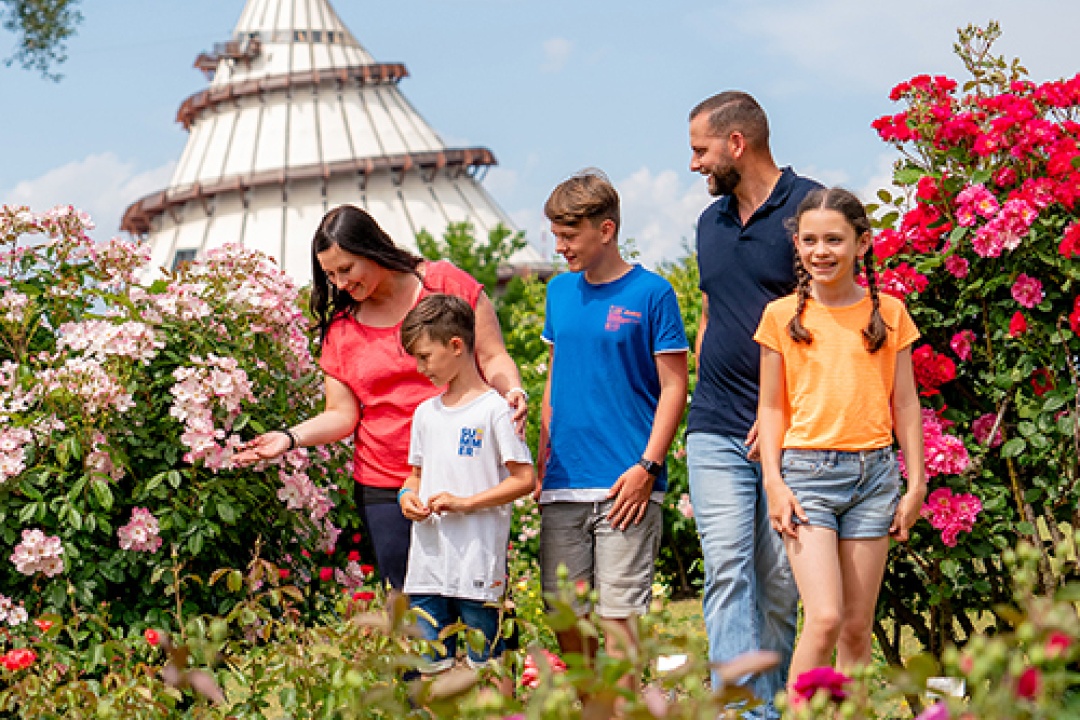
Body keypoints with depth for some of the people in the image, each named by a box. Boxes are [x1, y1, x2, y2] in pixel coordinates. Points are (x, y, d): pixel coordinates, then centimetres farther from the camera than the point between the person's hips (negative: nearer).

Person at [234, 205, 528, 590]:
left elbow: (492, 357, 2)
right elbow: (342, 414, 7)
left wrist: (512, 391, -19)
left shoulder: (447, 284, 1)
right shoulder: (340, 328, 10)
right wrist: (290, 437, -9)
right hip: (383, 487, 3)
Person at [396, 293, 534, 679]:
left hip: (479, 564, -6)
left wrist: (465, 502, -16)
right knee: (429, 663, 4)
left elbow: (524, 479, -9)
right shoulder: (425, 412, 15)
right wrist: (407, 495, 2)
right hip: (427, 564, 6)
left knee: (484, 668, -2)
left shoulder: (495, 409, -6)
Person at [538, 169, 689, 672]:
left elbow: (673, 386, -5)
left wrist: (647, 466, -13)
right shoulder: (560, 291, 12)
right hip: (563, 484, 6)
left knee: (619, 611, -5)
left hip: (624, 484, -5)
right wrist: (543, 455, 14)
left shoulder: (650, 293, -5)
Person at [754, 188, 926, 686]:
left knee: (857, 626, 4)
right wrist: (773, 481, -4)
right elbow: (771, 406, 6)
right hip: (807, 471, -2)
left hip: (874, 472, 2)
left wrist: (916, 484, 7)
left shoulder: (889, 313, 7)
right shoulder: (782, 315, 4)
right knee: (824, 618, -15)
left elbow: (905, 404, 10)